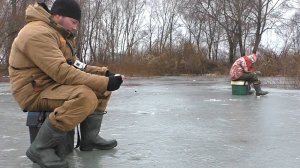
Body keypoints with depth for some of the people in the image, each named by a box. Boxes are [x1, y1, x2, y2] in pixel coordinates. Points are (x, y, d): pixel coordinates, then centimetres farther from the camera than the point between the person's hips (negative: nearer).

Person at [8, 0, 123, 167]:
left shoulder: (62, 35, 14)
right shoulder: (38, 33, -20)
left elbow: (74, 65, 15)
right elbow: (62, 72, -29)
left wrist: (104, 73, -1)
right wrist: (104, 82, -29)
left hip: (53, 84, 10)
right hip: (34, 92, -10)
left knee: (101, 89, 4)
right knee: (86, 96, -33)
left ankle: (90, 138, 5)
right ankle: (40, 148, -20)